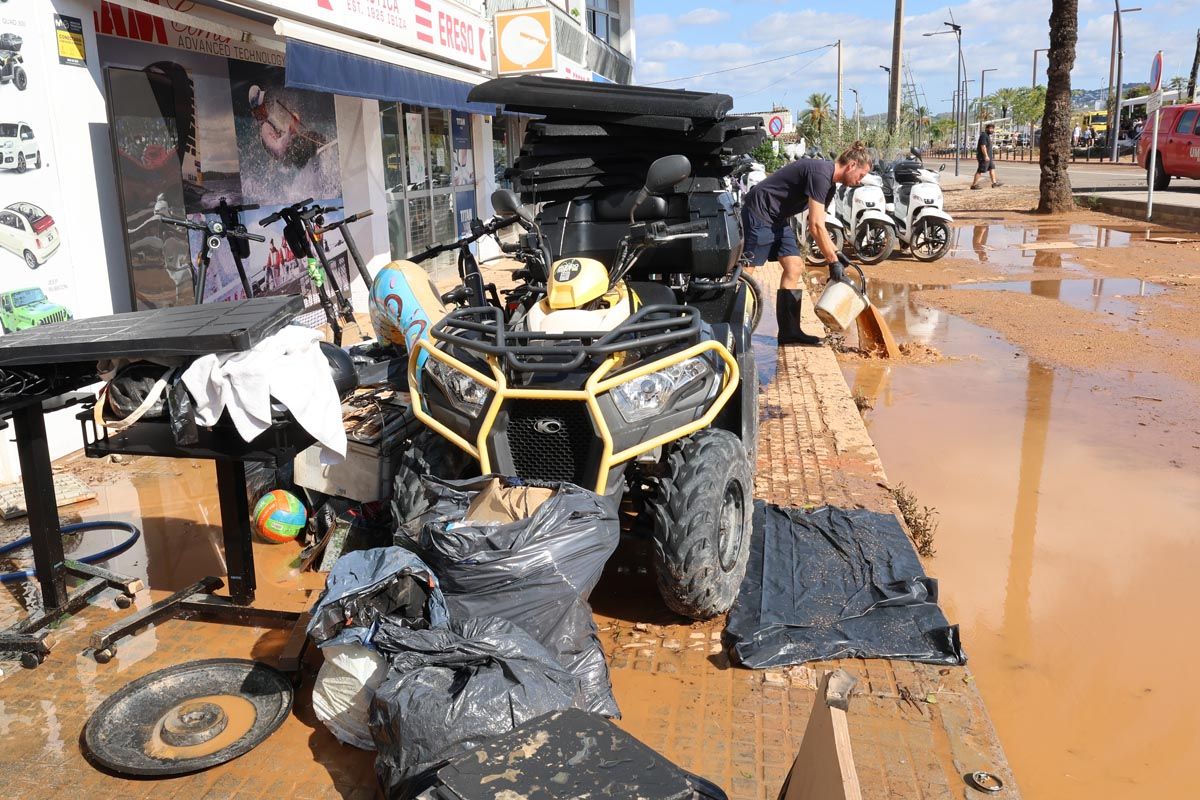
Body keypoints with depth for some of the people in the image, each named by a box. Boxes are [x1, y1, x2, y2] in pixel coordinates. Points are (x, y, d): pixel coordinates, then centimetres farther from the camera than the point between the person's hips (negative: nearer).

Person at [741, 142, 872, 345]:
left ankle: (789, 332, 5)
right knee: (744, 270, -12)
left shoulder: (828, 183, 12)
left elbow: (817, 224, 19)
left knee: (794, 267, 4)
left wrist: (835, 252, 12)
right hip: (760, 212, -10)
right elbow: (815, 227, -23)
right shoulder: (820, 174, -20)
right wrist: (833, 261, -17)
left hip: (777, 219, 11)